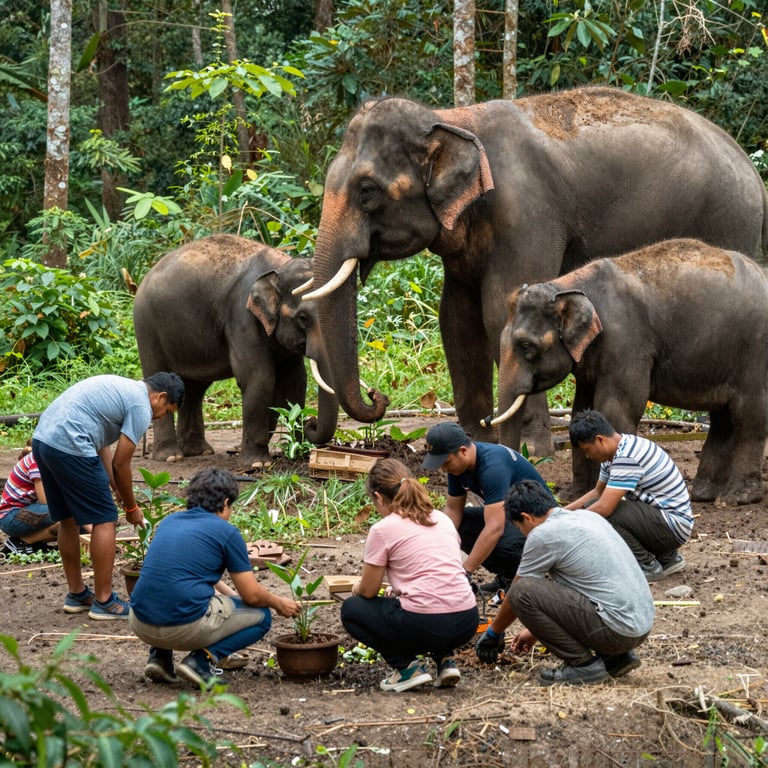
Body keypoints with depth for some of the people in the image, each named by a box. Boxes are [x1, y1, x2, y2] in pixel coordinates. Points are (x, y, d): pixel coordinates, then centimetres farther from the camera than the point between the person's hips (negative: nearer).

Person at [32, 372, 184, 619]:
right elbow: (121, 464, -2)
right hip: (70, 448, -10)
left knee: (68, 520, 20)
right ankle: (103, 602, 4)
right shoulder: (141, 407, -3)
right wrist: (131, 507, 12)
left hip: (41, 439, 10)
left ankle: (77, 595, 30)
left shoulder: (121, 388, 24)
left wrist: (116, 490, 26)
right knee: (105, 521, 0)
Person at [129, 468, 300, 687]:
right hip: (185, 626, -6)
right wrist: (279, 604, 25)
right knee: (261, 616, 17)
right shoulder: (226, 532, 0)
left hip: (140, 625, 6)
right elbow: (252, 595, 4)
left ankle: (159, 655, 17)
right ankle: (203, 660, -4)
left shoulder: (169, 522, 17)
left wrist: (231, 594, 43)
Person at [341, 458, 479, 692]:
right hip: (467, 623, 6)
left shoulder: (383, 530, -2)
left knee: (351, 610, 20)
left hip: (426, 624, -6)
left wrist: (357, 588, 29)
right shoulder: (442, 519, 16)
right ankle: (445, 660, 15)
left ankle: (407, 667, 4)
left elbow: (368, 591, 6)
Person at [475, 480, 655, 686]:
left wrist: (493, 633, 23)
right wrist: (535, 631, 39)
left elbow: (515, 595, 6)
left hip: (617, 629, -9)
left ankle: (582, 664, -4)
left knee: (522, 592, -11)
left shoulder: (543, 535, -8)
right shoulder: (585, 516, 17)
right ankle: (615, 657, 16)